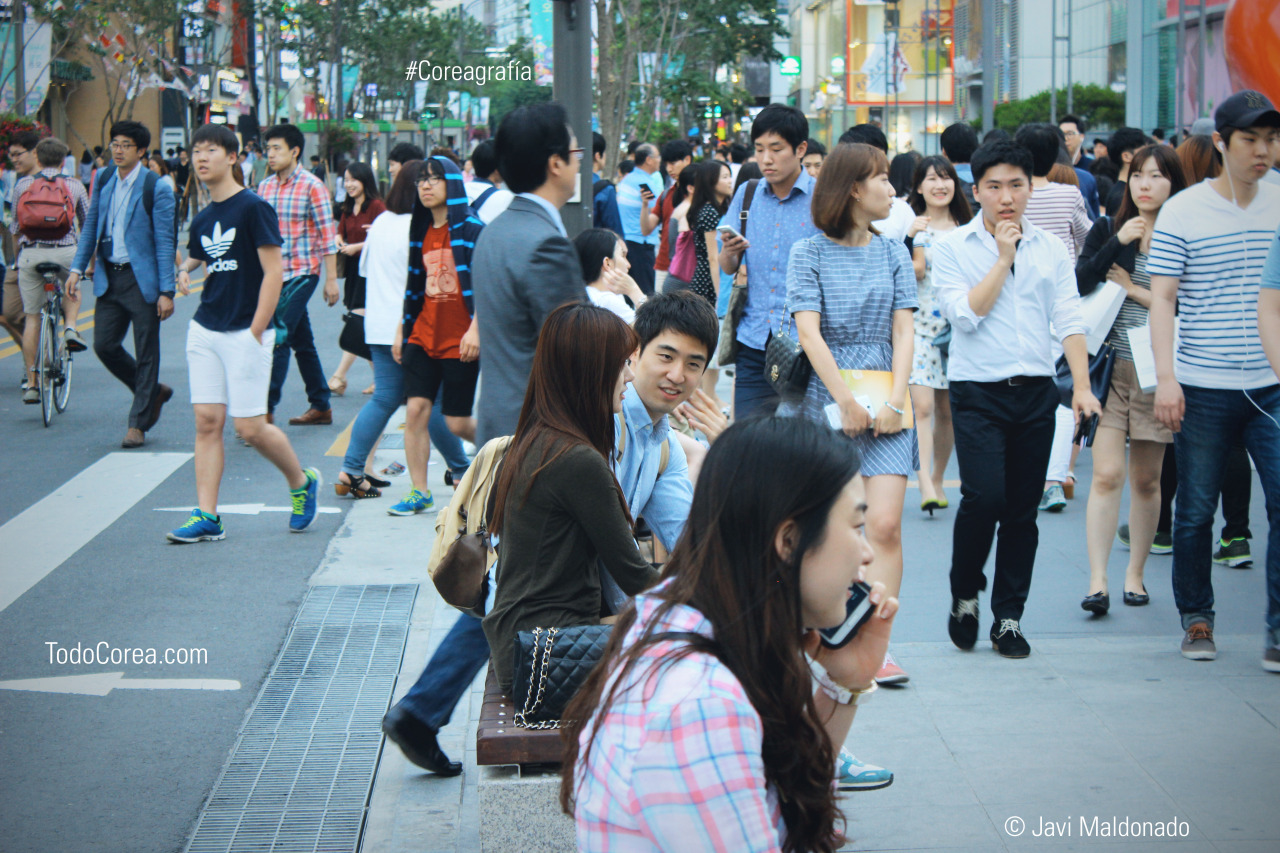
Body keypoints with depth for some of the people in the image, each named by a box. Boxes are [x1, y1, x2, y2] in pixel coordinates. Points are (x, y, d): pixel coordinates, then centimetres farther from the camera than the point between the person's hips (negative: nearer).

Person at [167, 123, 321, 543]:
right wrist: (186, 270, 2)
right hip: (204, 331, 6)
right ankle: (206, 516, 2)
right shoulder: (202, 219, 12)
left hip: (245, 333, -6)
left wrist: (255, 333, -15)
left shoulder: (254, 208, -9)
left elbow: (274, 272, -13)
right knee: (207, 421, 1)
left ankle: (302, 481, 20)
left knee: (250, 427, -5)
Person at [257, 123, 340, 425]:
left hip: (301, 274, -7)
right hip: (272, 274, 7)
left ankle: (266, 409, -14)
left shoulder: (312, 186, -7)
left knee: (279, 339, -13)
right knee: (301, 341, 13)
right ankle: (320, 406, 22)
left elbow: (327, 235, -8)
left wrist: (331, 279, -10)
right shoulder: (264, 187, 11)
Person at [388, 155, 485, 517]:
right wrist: (401, 330, 17)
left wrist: (475, 329, -20)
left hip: (460, 341, -6)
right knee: (415, 409, -5)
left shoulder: (472, 229, -8)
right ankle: (419, 492, 3)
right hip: (424, 335, 6)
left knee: (458, 422, -2)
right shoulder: (421, 232, 12)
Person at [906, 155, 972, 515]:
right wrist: (910, 238, -22)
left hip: (955, 327, 3)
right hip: (919, 324, -3)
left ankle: (937, 480, 20)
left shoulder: (966, 230, 11)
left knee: (947, 410, 7)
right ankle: (924, 482, -20)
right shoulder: (913, 228, 2)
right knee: (923, 405, -15)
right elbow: (911, 273, -11)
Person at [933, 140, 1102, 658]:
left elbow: (1068, 320, 5)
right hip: (978, 391, -3)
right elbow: (965, 314, -12)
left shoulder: (1050, 250, 9)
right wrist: (1003, 258, -10)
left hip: (1036, 391, 3)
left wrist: (1081, 386, -5)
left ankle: (1009, 617, 16)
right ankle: (964, 595, 7)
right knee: (984, 497, -17)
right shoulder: (952, 249, 0)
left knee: (1023, 509, 5)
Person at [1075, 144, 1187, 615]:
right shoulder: (1107, 231, 7)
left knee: (1146, 479, 8)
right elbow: (1080, 284, -6)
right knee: (1107, 474, -10)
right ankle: (1097, 581, -10)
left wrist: (1134, 290, -7)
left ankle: (1135, 574, 20)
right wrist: (1117, 242, -13)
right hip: (1110, 364, 0)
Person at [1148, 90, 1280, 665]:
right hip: (1202, 389, -2)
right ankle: (1196, 620, 21)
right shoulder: (1181, 212, -2)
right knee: (1195, 511, 6)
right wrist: (1166, 377, -11)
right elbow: (1162, 298, -3)